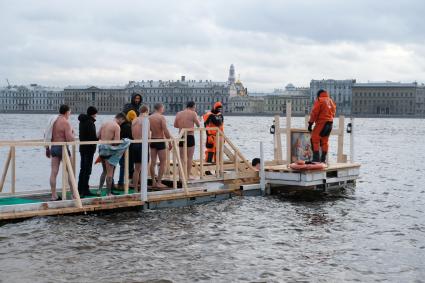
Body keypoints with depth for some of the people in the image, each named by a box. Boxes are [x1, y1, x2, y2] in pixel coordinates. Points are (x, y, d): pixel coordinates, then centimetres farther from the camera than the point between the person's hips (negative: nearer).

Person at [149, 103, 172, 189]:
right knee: (163, 162, 2)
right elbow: (165, 131, -17)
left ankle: (153, 182, 14)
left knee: (153, 162, 10)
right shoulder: (161, 117, -12)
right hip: (160, 141, -6)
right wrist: (170, 142, -11)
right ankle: (159, 182, -2)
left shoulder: (149, 118, 5)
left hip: (152, 141, 6)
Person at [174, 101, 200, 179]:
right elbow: (198, 125, -3)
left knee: (181, 157, 11)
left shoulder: (179, 114, 8)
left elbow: (175, 125, 13)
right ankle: (188, 175, 2)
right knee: (190, 157, 2)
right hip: (190, 136, -5)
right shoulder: (193, 113, -6)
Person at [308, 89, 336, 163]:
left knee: (314, 139, -5)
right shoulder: (331, 101, 17)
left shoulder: (319, 100, -4)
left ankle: (316, 158, -13)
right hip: (330, 123, 7)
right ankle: (323, 159, 13)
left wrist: (310, 123, -8)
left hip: (321, 123, -7)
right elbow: (333, 113, 17)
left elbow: (314, 113, -10)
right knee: (324, 141, 12)